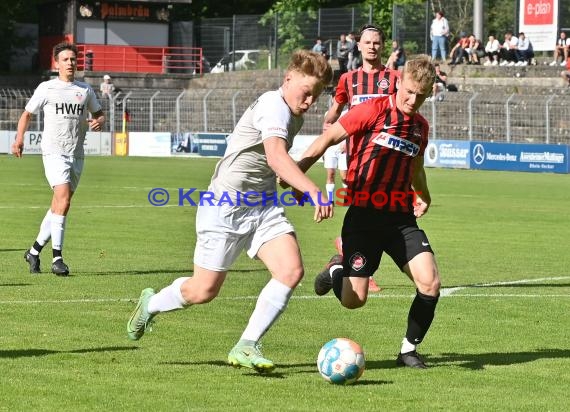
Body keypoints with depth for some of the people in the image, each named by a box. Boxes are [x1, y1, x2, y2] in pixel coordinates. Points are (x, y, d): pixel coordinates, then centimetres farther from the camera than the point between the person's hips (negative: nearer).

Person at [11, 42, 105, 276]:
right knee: (63, 198, -21)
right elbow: (27, 114, 12)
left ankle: (34, 251, 23)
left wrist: (98, 122, -1)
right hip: (53, 152, -4)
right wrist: (19, 138, 0)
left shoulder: (85, 90, 11)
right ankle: (57, 257, -22)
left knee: (58, 206, 7)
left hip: (76, 155, 4)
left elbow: (98, 114, 23)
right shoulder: (46, 89, 3)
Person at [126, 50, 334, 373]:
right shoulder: (274, 107, -20)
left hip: (264, 206, 8)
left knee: (292, 271, -16)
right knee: (204, 290, 1)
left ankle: (247, 347, -8)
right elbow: (276, 156, -38)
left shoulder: (294, 117, 9)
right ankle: (151, 304, 33)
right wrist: (314, 191, -49)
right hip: (227, 204, -8)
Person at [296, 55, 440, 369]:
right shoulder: (373, 111, -9)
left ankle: (408, 350, 6)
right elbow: (328, 138, -10)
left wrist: (423, 197, 20)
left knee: (430, 282, -14)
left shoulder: (420, 126, 10)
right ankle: (337, 268, 30)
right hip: (363, 216, -5)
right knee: (354, 299, -7)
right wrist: (294, 173, -18)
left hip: (401, 217, 5)